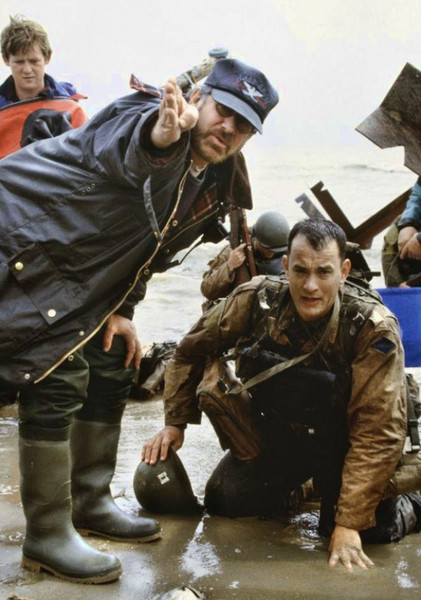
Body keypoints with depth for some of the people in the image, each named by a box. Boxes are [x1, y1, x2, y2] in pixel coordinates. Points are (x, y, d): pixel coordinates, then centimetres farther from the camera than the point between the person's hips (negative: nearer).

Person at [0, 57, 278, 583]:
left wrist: (119, 312, 4)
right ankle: (47, 538, -3)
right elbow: (126, 150, -50)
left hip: (79, 275, 10)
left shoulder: (213, 183, 4)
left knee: (112, 369, 12)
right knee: (58, 381, -13)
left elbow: (146, 249, 13)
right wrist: (160, 137, -72)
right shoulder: (144, 115, -23)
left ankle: (90, 504, 26)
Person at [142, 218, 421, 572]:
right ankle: (292, 483, 25)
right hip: (275, 435, 4)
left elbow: (377, 433, -27)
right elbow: (193, 350, -1)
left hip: (338, 443, -3)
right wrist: (175, 423, -2)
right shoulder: (256, 300, -19)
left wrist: (349, 524, -29)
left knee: (363, 529, -18)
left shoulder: (374, 329, -28)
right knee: (223, 502, -5)